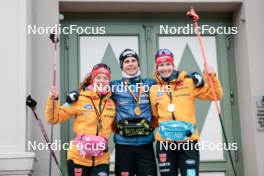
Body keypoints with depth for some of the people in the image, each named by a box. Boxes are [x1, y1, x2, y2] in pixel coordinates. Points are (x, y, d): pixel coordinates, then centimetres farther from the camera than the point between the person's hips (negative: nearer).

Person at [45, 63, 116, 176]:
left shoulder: (112, 103, 9)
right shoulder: (79, 99, -3)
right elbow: (54, 118, -1)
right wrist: (53, 100, -13)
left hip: (101, 160, 2)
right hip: (78, 157, -2)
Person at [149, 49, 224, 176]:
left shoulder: (189, 83, 0)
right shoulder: (154, 90, 6)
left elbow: (215, 95, 3)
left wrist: (212, 78, -10)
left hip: (188, 141, -2)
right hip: (164, 143, 2)